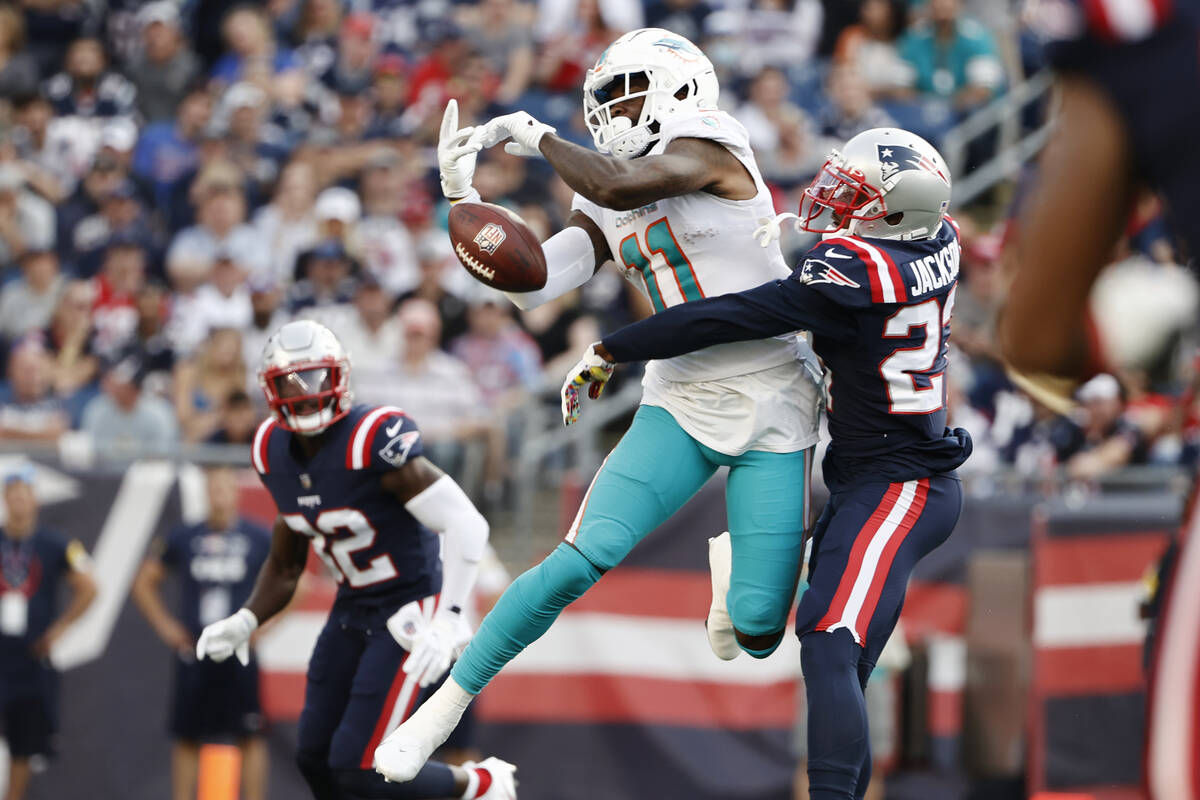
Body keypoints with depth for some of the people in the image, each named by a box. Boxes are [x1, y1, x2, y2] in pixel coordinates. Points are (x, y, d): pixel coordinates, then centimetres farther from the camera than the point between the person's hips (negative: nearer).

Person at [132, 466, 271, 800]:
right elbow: (144, 583, 16)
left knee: (250, 736, -3)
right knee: (187, 737, 4)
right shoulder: (183, 539, 6)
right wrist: (165, 625, 5)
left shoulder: (259, 540, 0)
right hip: (194, 655, 2)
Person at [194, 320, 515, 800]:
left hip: (408, 611, -8)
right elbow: (286, 563, 14)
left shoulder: (374, 441, -25)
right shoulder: (275, 452, 0)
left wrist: (447, 622, -32)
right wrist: (245, 622, -1)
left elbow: (467, 525, -25)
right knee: (315, 757, 9)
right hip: (352, 609, 8)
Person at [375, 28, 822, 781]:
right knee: (581, 561, -15)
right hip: (681, 405, 5)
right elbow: (528, 285, 3)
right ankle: (447, 705, -4)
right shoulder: (609, 209, 10)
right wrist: (466, 196, -5)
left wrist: (536, 134, -12)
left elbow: (621, 187, -27)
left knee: (757, 629, -8)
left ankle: (736, 565, 30)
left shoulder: (710, 143, -9)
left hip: (771, 414, -5)